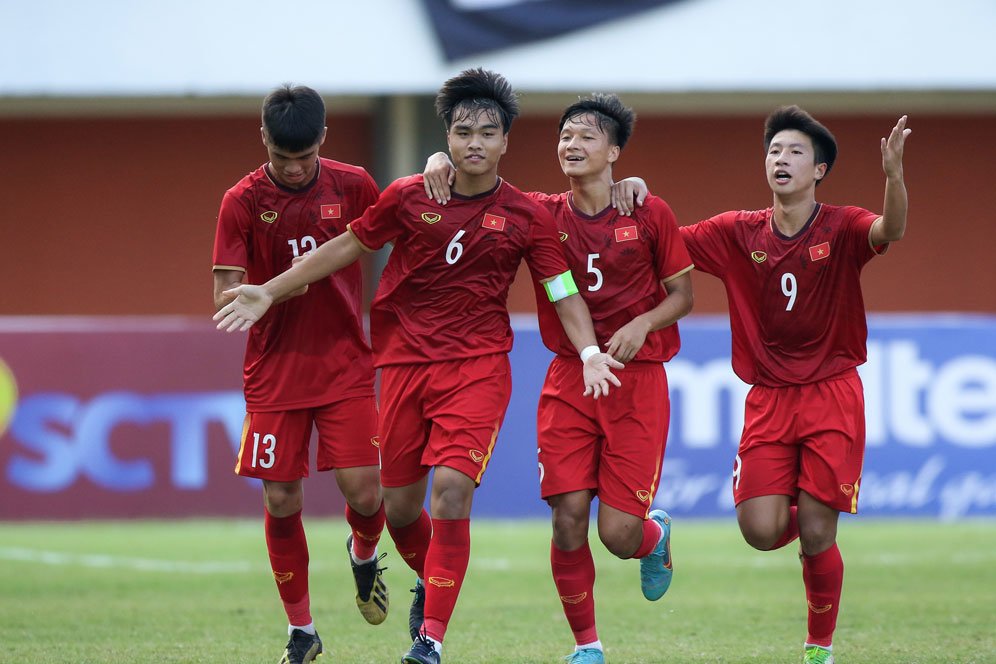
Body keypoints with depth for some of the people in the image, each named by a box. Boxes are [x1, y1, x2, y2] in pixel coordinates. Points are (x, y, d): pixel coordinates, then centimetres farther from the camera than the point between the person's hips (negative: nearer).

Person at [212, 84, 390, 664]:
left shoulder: (352, 186, -2)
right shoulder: (243, 202, -5)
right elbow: (224, 298, -7)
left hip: (346, 365, 0)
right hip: (274, 371, 0)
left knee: (364, 492, -11)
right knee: (281, 501, -1)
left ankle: (364, 554, 26)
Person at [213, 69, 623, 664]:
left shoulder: (526, 216, -1)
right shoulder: (408, 198, 1)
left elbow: (562, 290, 3)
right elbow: (348, 246, 11)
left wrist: (589, 352, -14)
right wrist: (269, 293, 9)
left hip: (479, 364, -2)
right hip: (404, 362, 2)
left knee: (452, 487, -20)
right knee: (399, 504, 6)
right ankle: (430, 581, 39)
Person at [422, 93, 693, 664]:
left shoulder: (651, 215, -1)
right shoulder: (544, 215, 3)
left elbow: (682, 295, 5)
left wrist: (643, 324, -14)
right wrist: (442, 161, -12)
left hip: (637, 380, -2)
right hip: (568, 379, 2)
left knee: (619, 532, -7)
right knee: (568, 520, -9)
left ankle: (658, 536, 32)